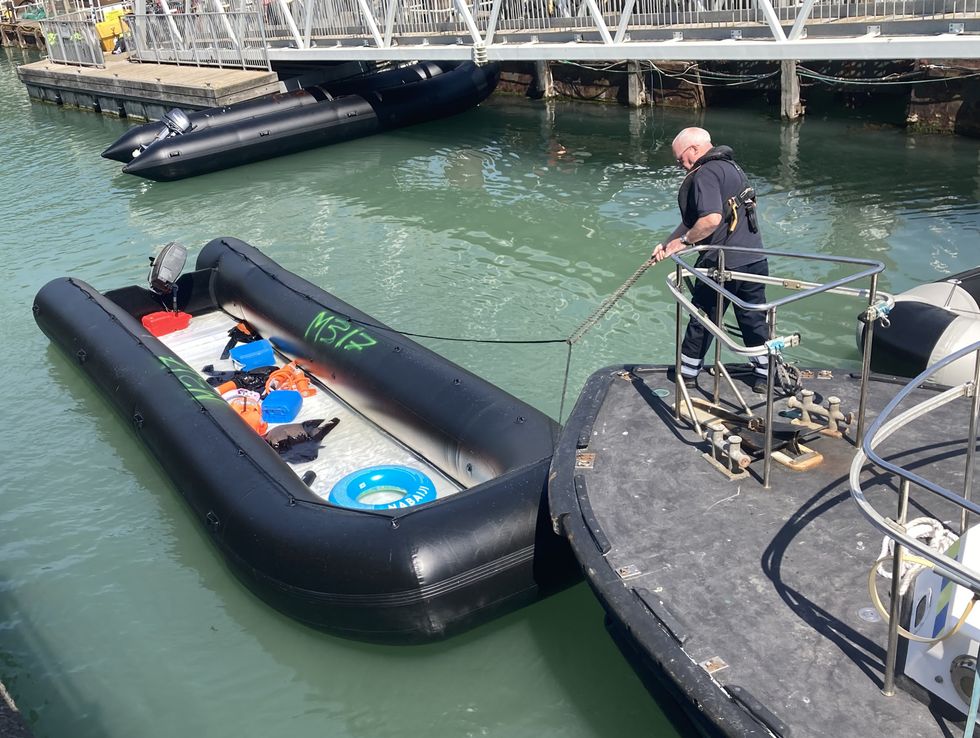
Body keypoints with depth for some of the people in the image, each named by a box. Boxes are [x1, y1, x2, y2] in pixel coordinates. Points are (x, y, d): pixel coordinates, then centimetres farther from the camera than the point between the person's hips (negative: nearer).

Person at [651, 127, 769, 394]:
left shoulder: (705, 174, -13)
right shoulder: (729, 166, 18)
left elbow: (711, 219, -28)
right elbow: (692, 219, 16)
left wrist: (682, 240, -14)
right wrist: (668, 244, 11)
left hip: (722, 263, -8)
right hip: (755, 259, 8)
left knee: (702, 320, 10)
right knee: (754, 319, 16)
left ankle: (687, 373, 24)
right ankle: (763, 376, 24)